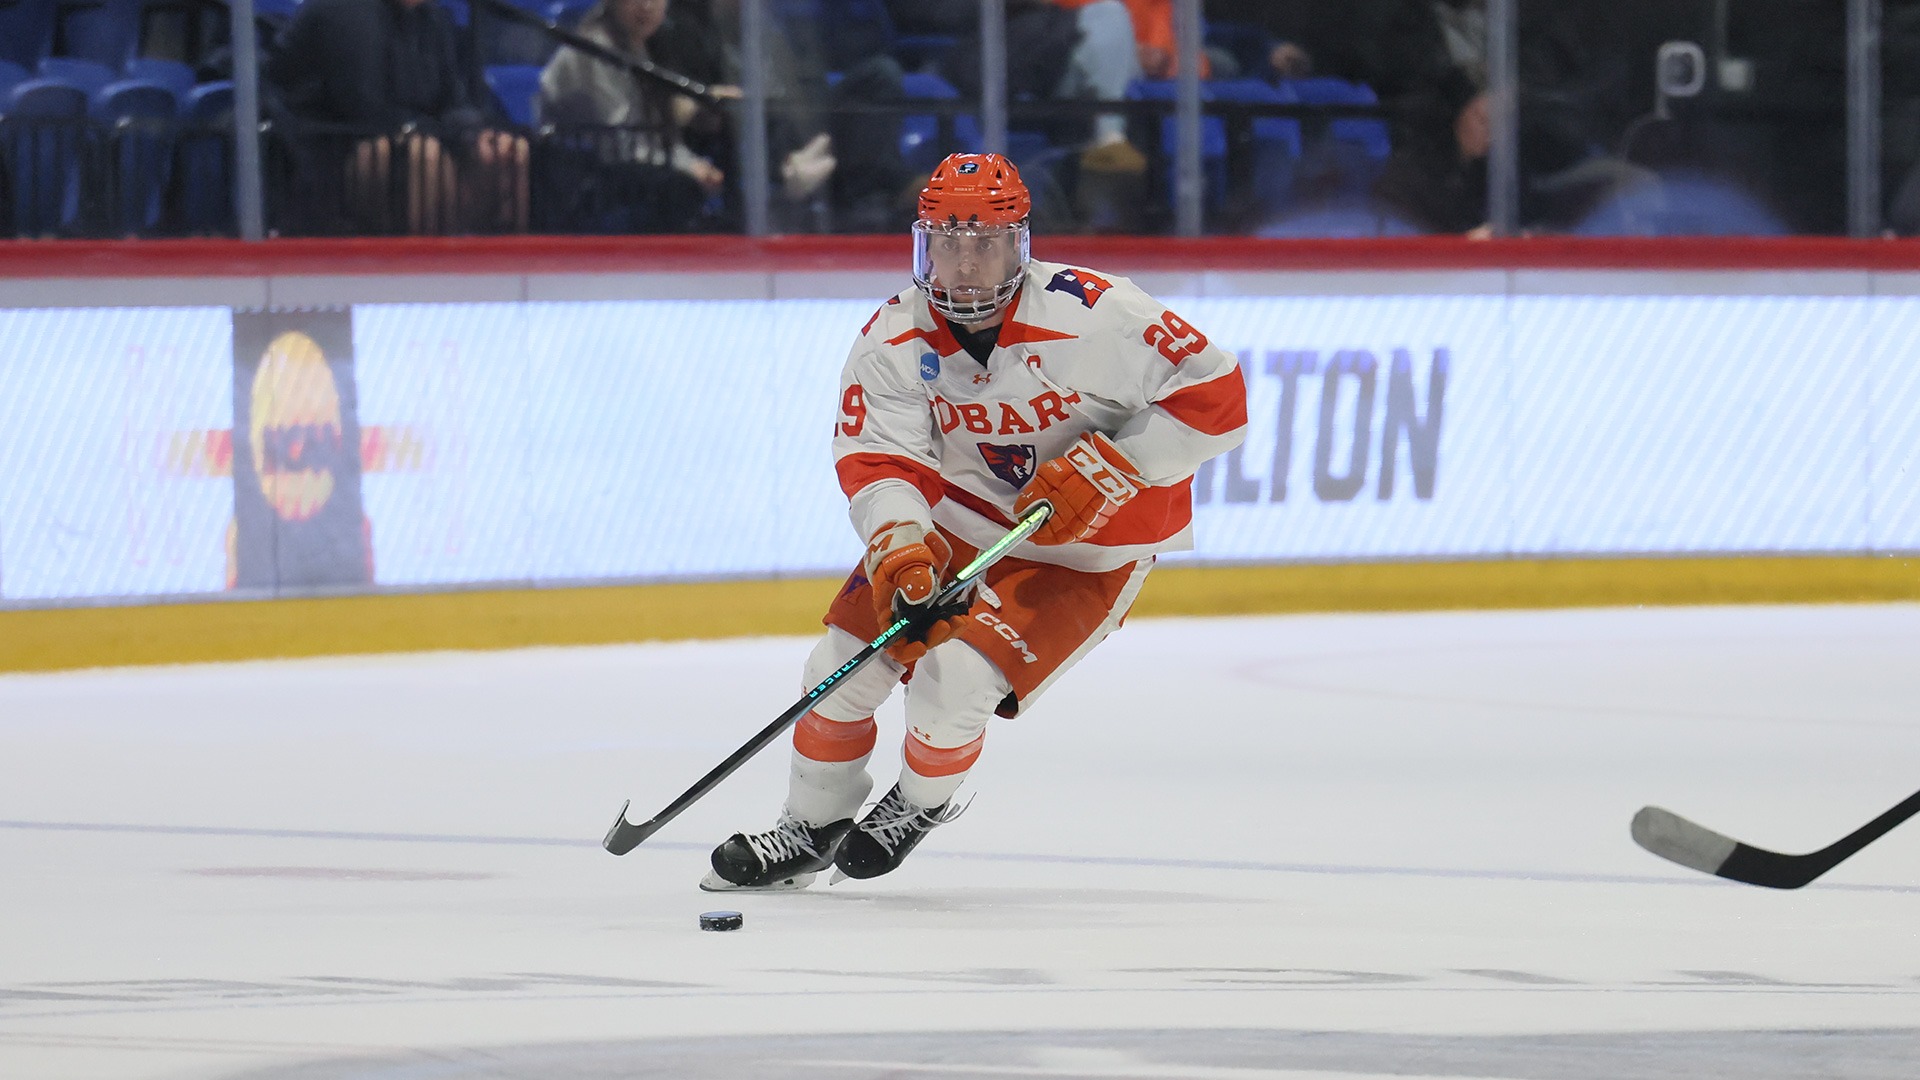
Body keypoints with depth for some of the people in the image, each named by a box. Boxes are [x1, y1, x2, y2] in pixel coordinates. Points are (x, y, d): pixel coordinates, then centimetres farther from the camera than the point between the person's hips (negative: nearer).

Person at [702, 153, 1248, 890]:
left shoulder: (1092, 317, -26)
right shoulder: (895, 339, -12)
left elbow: (1215, 394, -23)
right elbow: (875, 460, -20)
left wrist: (1106, 467, -28)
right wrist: (898, 551, -39)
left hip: (1087, 549, -5)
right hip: (958, 522, 5)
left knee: (956, 675, -21)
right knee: (846, 660, -4)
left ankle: (921, 803, 11)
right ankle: (811, 828, 20)